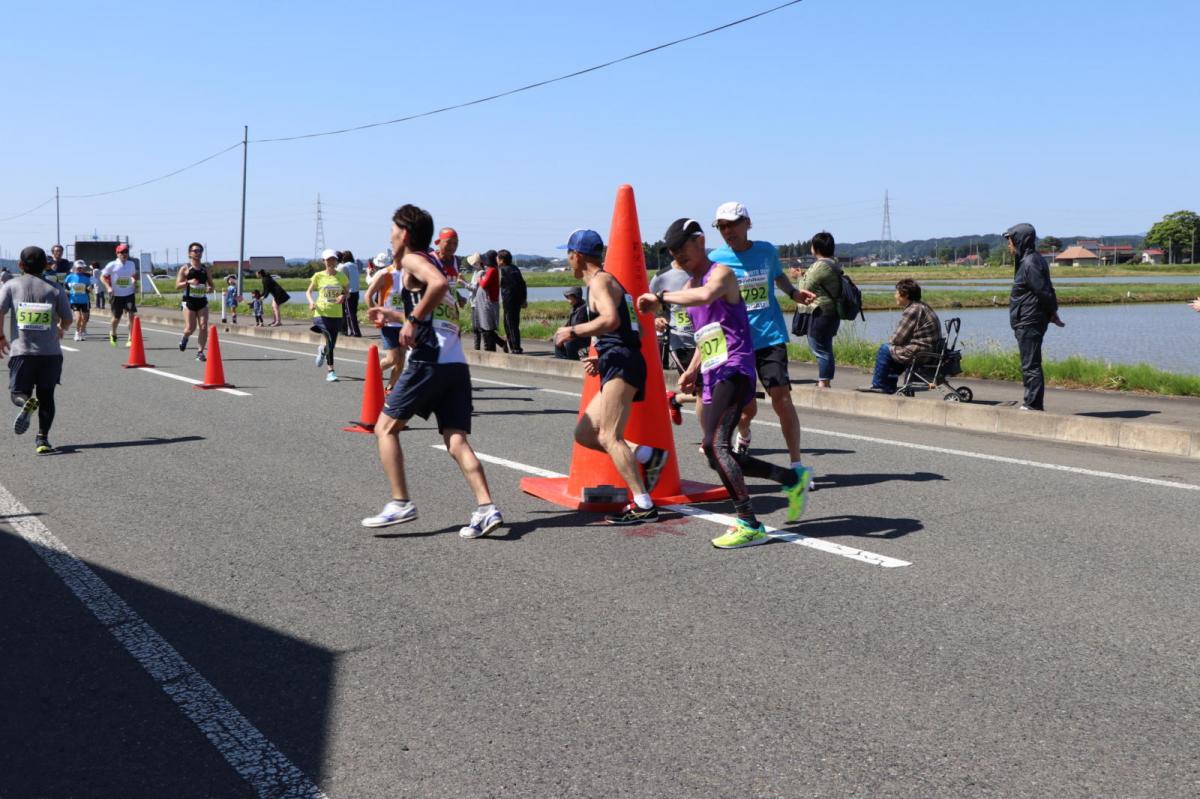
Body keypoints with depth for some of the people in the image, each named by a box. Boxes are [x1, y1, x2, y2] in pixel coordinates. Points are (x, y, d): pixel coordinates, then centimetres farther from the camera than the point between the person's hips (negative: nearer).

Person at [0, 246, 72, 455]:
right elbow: (67, 319, 4)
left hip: (21, 351, 0)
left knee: (18, 393, 11)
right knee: (46, 396, 9)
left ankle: (26, 402, -24)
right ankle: (42, 438, 1)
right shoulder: (55, 289, 3)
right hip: (50, 352, 1)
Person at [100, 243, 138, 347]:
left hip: (129, 294, 2)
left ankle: (130, 339, -7)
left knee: (132, 315, -13)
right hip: (117, 295, -2)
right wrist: (108, 287, -13)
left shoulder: (131, 264, 5)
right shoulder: (112, 265, -6)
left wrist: (135, 282, 3)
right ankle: (113, 334, 37)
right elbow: (102, 277, 1)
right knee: (116, 318, 8)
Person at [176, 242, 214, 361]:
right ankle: (184, 338, 28)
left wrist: (211, 289, -6)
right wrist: (188, 282, -21)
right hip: (189, 301, -3)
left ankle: (200, 352, 2)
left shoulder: (205, 269, 12)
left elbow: (211, 285, 17)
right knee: (190, 328, -8)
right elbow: (177, 285, -3)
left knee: (204, 327, -8)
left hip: (202, 301, 3)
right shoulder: (185, 268, 2)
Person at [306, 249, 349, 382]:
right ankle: (330, 371, -4)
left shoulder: (341, 276, 5)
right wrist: (311, 302, -13)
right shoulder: (318, 276, 1)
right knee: (330, 341, -19)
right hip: (322, 313, -3)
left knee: (332, 344, 7)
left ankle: (322, 351, 43)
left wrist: (343, 296, -11)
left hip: (337, 314, 3)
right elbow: (308, 292, 8)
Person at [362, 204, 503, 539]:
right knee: (456, 440, 1)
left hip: (429, 362, -8)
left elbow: (439, 283, -24)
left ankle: (401, 503, 0)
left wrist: (412, 319, -16)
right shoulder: (431, 264, 27)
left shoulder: (412, 260, 1)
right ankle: (486, 508, -12)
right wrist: (395, 316, 41)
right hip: (458, 365, 8)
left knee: (385, 428, 5)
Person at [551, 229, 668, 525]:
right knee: (584, 434, 10)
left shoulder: (600, 281, -4)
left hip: (621, 364, -10)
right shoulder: (610, 282, 27)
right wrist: (602, 358, 23)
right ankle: (648, 455, 3)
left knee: (609, 437, -15)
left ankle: (643, 505, -16)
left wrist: (574, 331, -13)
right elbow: (636, 332, 28)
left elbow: (611, 319, -23)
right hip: (619, 365, 10)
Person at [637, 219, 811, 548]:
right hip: (712, 377, 10)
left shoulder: (720, 273, -6)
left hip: (734, 369, -10)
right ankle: (793, 478, 25)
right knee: (717, 456, 10)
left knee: (715, 445, -23)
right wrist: (693, 369, 20)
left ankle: (750, 525, -19)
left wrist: (661, 297, -25)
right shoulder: (688, 287, 21)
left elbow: (706, 296, -32)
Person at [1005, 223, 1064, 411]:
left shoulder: (1030, 264, -17)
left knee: (1030, 366, -6)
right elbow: (1046, 291, 16)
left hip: (1028, 323, -11)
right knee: (1030, 365, 15)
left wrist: (1052, 314, -7)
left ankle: (1033, 404, -3)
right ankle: (1033, 403, 22)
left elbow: (1044, 292, -19)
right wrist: (1052, 313, 11)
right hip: (1027, 323, 11)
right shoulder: (1029, 261, 14)